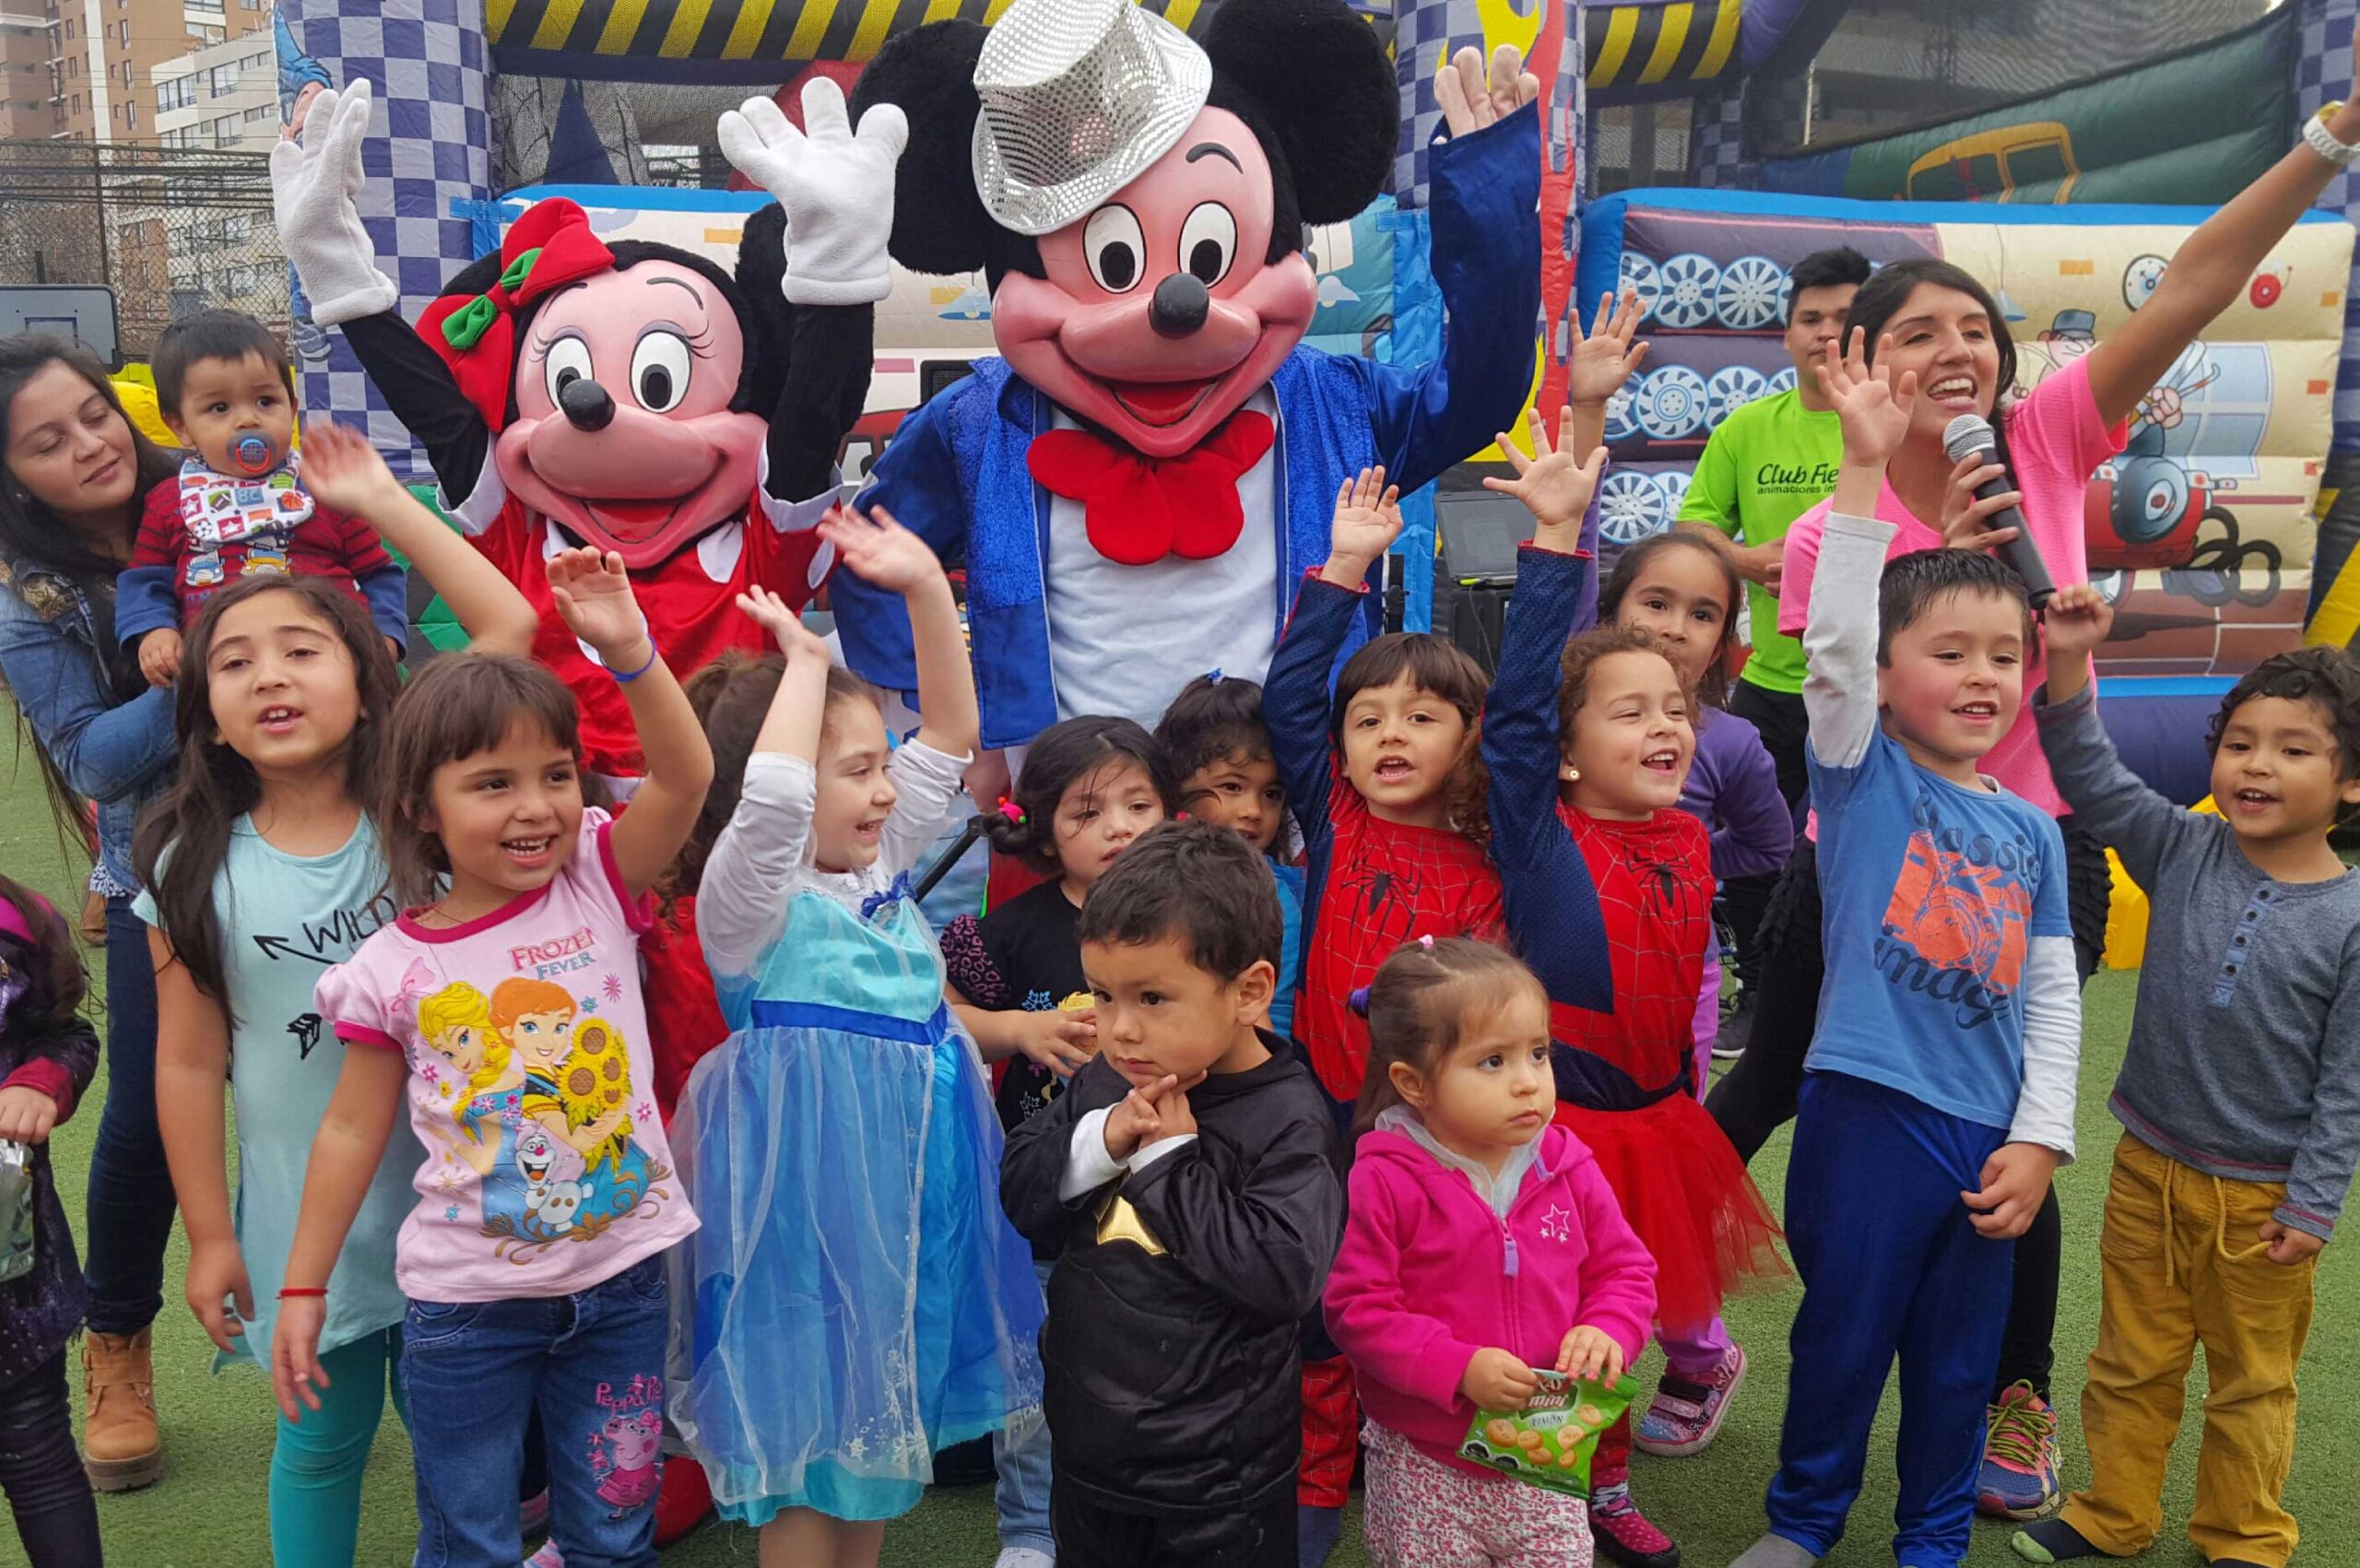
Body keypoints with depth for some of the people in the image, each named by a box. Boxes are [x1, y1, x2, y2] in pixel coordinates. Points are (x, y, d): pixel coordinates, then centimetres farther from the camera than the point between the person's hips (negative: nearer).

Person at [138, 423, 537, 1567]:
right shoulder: (196, 871, -7)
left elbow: (510, 627, -17)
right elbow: (190, 1063, -1)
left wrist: (382, 503, -12)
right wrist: (210, 1237, 0)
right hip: (306, 1216, 0)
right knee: (323, 1438, 17)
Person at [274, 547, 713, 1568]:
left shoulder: (599, 887, -6)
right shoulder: (392, 969, -8)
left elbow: (685, 775, -21)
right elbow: (353, 1131, 1)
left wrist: (628, 651, -34)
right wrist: (302, 1290, 4)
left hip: (622, 1275, 1)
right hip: (468, 1296, 0)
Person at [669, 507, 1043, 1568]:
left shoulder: (880, 867, 7)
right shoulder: (749, 902, -14)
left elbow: (950, 737, 5)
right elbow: (767, 800, -36)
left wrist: (926, 588, -5)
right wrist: (805, 661, -23)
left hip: (915, 1179, 8)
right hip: (811, 1189, -7)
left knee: (887, 1408, 19)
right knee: (807, 1412, 5)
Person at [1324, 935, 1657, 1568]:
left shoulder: (1567, 1167, -3)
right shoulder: (1385, 1182, -17)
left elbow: (1626, 1270, 6)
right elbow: (1357, 1308, -16)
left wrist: (1606, 1331, -14)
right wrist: (1459, 1367, -24)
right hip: (1426, 1469, -3)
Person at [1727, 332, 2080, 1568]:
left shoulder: (2034, 830, 7)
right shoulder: (1861, 773, -4)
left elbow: (2053, 995, 9)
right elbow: (1834, 639, -20)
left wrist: (2040, 1139, 1)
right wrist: (1864, 468, -26)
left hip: (1991, 1135, 4)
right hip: (1868, 1109, -4)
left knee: (1959, 1358, 17)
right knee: (1842, 1336, 10)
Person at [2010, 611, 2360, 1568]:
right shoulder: (2184, 854, -5)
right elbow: (2091, 780, -9)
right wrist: (2069, 666, -22)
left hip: (2262, 1194, -2)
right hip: (2149, 1166, 3)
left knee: (2252, 1381, 16)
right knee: (2132, 1360, 17)